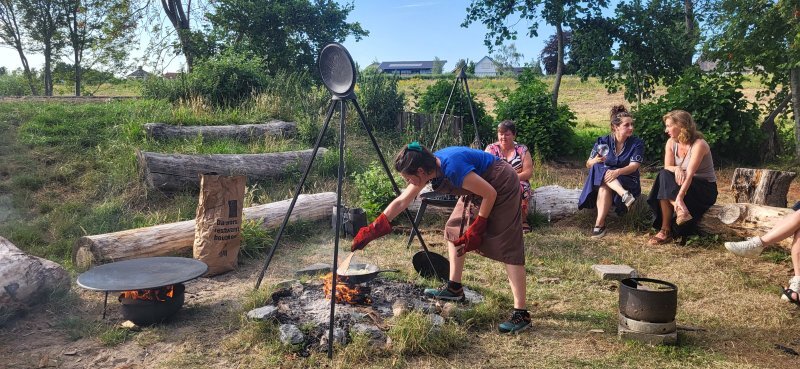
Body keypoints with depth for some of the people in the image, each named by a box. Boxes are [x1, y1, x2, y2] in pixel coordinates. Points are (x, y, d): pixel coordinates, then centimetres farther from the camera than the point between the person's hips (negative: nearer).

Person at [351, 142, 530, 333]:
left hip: (502, 186, -9)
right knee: (454, 229, 12)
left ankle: (521, 313, -11)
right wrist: (372, 230, -3)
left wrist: (476, 229, -17)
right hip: (482, 187, 9)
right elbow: (401, 201, -2)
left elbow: (490, 194, -25)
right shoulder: (429, 169, -8)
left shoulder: (452, 167, -33)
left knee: (508, 246, -13)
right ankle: (454, 287, 22)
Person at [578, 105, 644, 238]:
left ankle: (599, 223, -37)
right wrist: (596, 160, -23)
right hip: (602, 180, 3)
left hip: (628, 181, -2)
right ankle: (624, 195, -48)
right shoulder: (602, 142, 0)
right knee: (599, 168, -33)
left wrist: (618, 172, -38)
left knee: (604, 188, -36)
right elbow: (588, 164, 2)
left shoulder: (637, 143, -4)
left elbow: (633, 166, -17)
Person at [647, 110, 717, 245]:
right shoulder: (671, 143, 1)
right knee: (664, 175, -26)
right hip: (683, 185, 6)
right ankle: (681, 210, -35)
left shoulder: (699, 144, -19)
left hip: (706, 189, -6)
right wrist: (676, 169, -32)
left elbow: (689, 174, -31)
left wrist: (679, 197, -42)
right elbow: (667, 167, -7)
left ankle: (666, 231, -32)